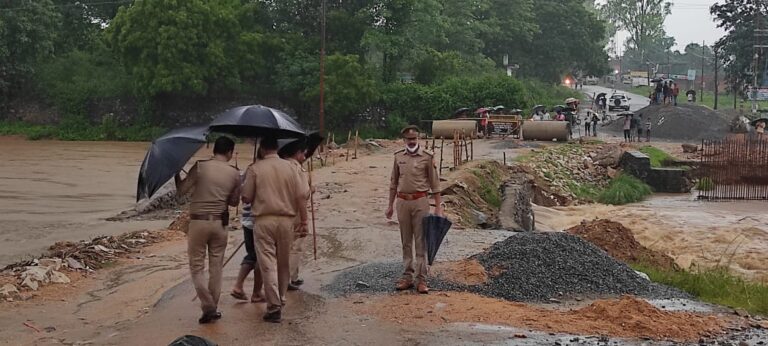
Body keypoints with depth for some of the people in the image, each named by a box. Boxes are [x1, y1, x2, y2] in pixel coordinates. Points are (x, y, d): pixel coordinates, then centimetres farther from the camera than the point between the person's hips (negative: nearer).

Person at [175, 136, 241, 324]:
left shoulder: (200, 167, -7)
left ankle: (208, 307, -4)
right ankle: (213, 308, 17)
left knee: (197, 266, 6)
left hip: (198, 221, -2)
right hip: (220, 223, 2)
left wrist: (176, 174, 12)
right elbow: (234, 201, 9)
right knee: (216, 267, 12)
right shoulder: (234, 173, 0)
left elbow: (181, 190, -4)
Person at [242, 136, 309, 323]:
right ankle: (281, 300, 29)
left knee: (268, 264, -2)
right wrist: (303, 221, 5)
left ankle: (274, 306, -7)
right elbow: (301, 197, -1)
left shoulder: (255, 169, -3)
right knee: (283, 263, 16)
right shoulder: (290, 167, 2)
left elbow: (246, 198, -2)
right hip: (286, 220, 3)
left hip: (263, 221, -3)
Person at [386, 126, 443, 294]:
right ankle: (407, 277, 16)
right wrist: (390, 205, 13)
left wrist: (438, 207, -5)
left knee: (420, 241, -1)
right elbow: (393, 182, 14)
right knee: (406, 241, 9)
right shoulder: (398, 157, 7)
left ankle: (421, 279, 2)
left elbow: (434, 183, -1)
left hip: (420, 201, -3)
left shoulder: (427, 157, -3)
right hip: (402, 201, 3)